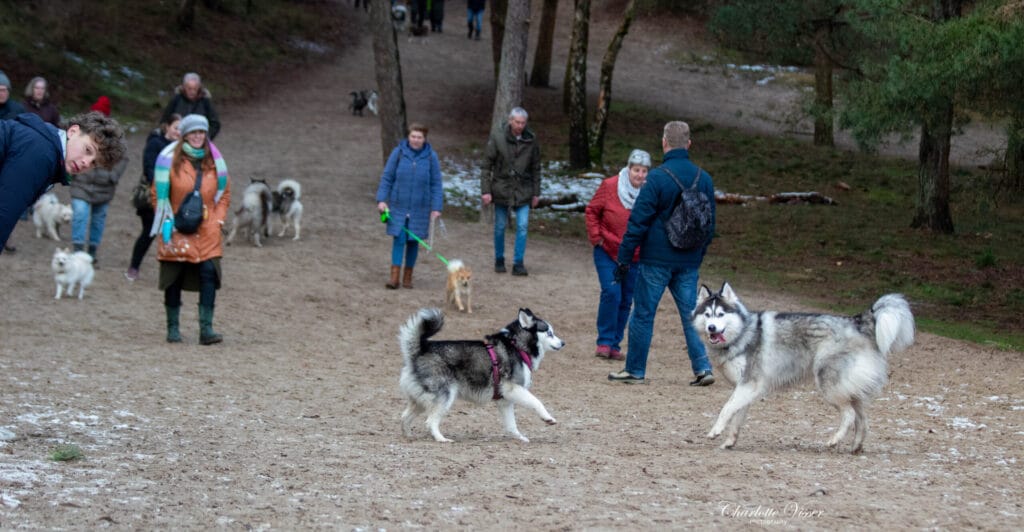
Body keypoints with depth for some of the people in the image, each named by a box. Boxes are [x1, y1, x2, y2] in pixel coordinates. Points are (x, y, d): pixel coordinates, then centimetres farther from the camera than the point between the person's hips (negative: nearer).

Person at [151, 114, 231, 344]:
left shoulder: (214, 161, 7)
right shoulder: (170, 159, -1)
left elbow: (224, 193, 16)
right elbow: (159, 193, 2)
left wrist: (218, 219, 4)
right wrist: (167, 221, -5)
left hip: (207, 231, 2)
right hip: (177, 230, -2)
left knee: (209, 274, -10)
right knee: (174, 278, 4)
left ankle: (206, 328, -10)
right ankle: (172, 328, 15)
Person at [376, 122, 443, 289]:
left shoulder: (431, 157, -3)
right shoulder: (398, 153, -4)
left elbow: (436, 184, 1)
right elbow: (387, 177, 1)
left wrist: (436, 208, -4)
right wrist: (381, 199, -7)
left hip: (419, 207, 1)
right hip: (398, 205, -1)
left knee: (413, 241, 6)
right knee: (398, 239, -6)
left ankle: (408, 276, 17)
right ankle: (394, 277, -7)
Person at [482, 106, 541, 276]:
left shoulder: (531, 140, 0)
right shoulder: (497, 138, -7)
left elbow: (536, 168, 9)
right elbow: (487, 165, -5)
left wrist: (536, 192, 8)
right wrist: (486, 190, -10)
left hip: (523, 190, 1)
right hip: (502, 189, -1)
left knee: (522, 226, -7)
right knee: (500, 227, 8)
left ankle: (518, 263, -3)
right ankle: (499, 260, 23)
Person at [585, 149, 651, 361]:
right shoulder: (609, 186, -9)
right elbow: (592, 211, 2)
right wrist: (596, 238, -5)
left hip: (635, 256, 3)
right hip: (607, 252, -3)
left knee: (626, 300, 5)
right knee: (611, 293, -15)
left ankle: (615, 344, 16)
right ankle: (605, 342, -5)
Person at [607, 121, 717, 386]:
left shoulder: (658, 177, -13)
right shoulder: (704, 178, 5)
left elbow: (638, 222, -12)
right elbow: (710, 224, 14)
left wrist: (624, 258, -5)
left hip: (656, 259, -5)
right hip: (688, 262, 5)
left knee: (643, 314, 4)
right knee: (690, 314, 9)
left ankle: (635, 370, 10)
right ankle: (703, 368, 1)